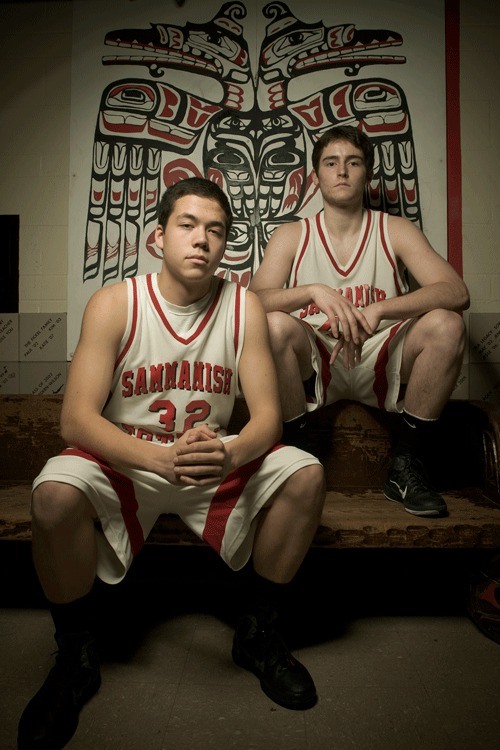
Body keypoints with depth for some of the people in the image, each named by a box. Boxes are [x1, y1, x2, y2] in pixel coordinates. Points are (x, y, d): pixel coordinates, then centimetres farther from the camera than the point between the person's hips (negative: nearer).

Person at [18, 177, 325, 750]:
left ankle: (257, 633, 4)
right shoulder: (114, 304, -12)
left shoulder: (243, 307, -6)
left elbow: (267, 416, -10)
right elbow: (76, 419, -20)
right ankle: (76, 656, 0)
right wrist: (163, 458, -37)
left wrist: (229, 454, -34)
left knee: (305, 475, -19)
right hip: (124, 462, -1)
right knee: (55, 494, -31)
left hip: (215, 464, 2)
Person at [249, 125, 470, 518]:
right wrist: (314, 291, -31)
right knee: (275, 325, -29)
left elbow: (456, 292, -12)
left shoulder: (396, 231, 4)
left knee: (446, 324, -23)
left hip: (382, 367, 1)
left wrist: (375, 311, -27)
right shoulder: (291, 236, 4)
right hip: (314, 368, -1)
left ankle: (406, 464, -9)